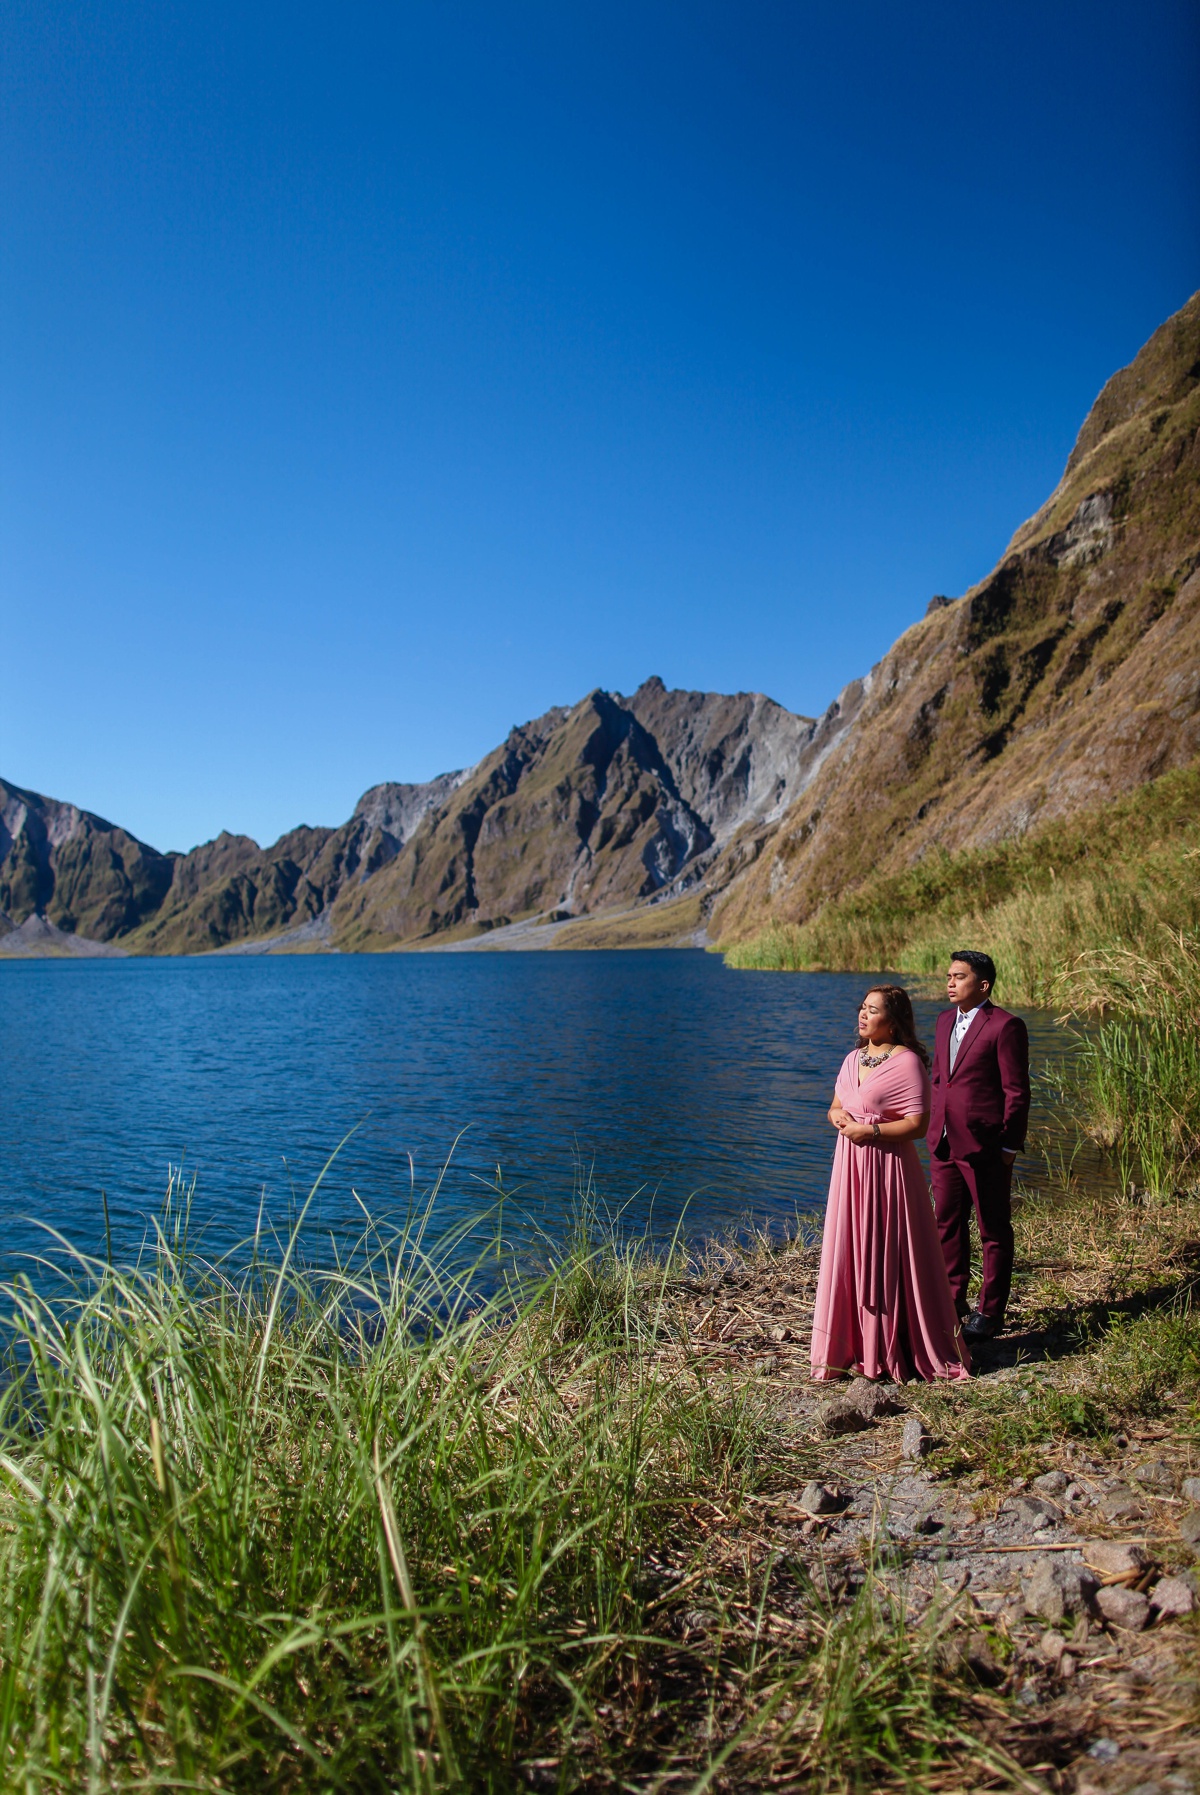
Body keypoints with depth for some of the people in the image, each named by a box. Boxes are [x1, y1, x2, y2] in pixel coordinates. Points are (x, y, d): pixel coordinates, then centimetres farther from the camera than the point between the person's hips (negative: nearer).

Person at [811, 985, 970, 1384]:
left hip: (887, 1168, -7)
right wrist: (837, 1116, -2)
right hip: (850, 1167, 7)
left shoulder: (907, 1062, -11)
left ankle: (892, 1349, 15)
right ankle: (854, 1345, 22)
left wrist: (871, 1131, -19)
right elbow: (835, 1106, 20)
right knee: (850, 1253, 11)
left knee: (888, 1257, 1)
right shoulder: (853, 1059, 12)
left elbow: (918, 1124, -15)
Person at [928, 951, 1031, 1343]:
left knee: (994, 1232, 8)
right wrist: (934, 1128, 14)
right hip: (944, 1144, 7)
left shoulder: (1005, 1026, -11)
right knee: (948, 1225, 16)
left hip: (985, 1148, -7)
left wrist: (1009, 1148, -12)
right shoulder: (945, 1020, 11)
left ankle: (990, 1312, 20)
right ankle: (954, 1299, 31)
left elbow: (1016, 1092, -11)